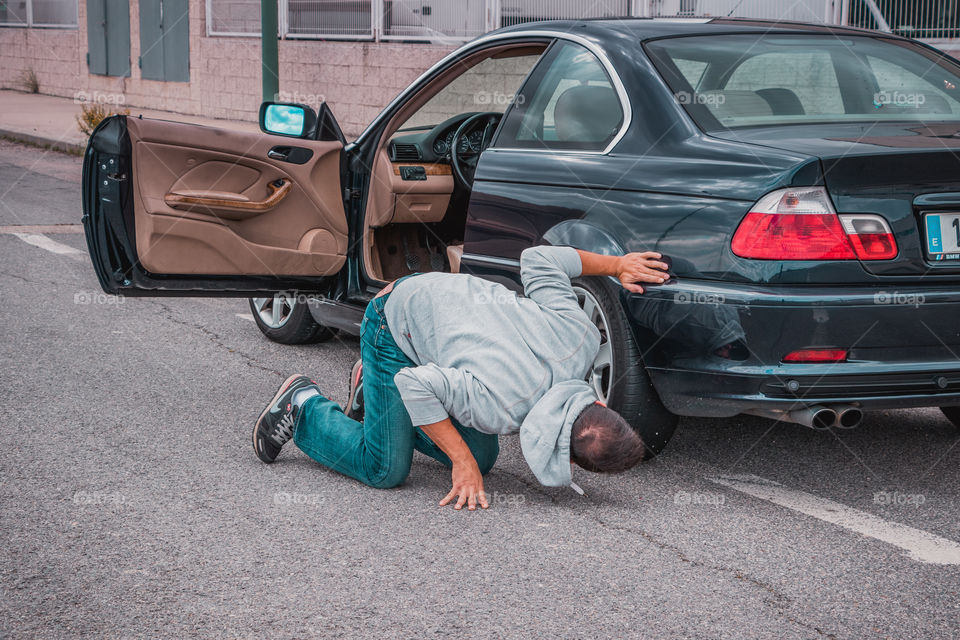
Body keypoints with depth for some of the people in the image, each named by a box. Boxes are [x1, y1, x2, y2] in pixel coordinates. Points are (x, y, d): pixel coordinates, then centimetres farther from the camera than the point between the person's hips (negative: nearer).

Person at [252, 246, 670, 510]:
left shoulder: (582, 337, -22)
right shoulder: (500, 408, -38)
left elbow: (538, 260, -12)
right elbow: (417, 384, -30)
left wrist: (616, 265, -1)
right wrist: (462, 463, -27)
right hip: (398, 321, -7)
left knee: (480, 458, 9)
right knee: (384, 469, -11)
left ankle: (375, 388, 27)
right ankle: (303, 405, 13)